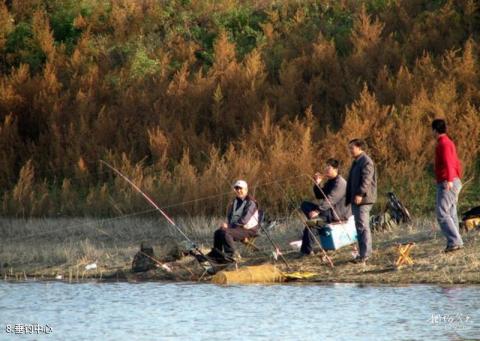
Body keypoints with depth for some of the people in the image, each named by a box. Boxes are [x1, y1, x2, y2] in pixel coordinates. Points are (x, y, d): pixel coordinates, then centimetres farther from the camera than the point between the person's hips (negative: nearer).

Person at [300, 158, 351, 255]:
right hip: (330, 210, 11)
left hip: (338, 214, -11)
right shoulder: (330, 182, 15)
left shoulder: (339, 183, -17)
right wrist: (317, 184, -1)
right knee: (305, 205, 4)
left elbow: (330, 200, -27)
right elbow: (319, 196, 16)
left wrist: (317, 210, -34)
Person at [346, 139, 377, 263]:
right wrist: (349, 198, 24)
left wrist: (360, 194, -30)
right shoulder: (356, 162, 20)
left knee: (363, 226, -11)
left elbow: (366, 179, -22)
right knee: (359, 226, 12)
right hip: (356, 200, 10)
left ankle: (365, 254, -11)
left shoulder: (366, 162, -11)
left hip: (363, 200, -10)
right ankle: (362, 253, 17)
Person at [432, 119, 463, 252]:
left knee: (442, 214, -14)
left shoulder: (443, 144, -13)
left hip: (446, 184, -10)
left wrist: (449, 180, -41)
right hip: (454, 183, 10)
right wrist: (458, 180, 37)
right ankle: (455, 243, 4)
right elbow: (457, 164, 27)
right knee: (450, 215, 7)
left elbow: (448, 162, -28)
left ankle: (454, 241, -20)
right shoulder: (449, 143, 18)